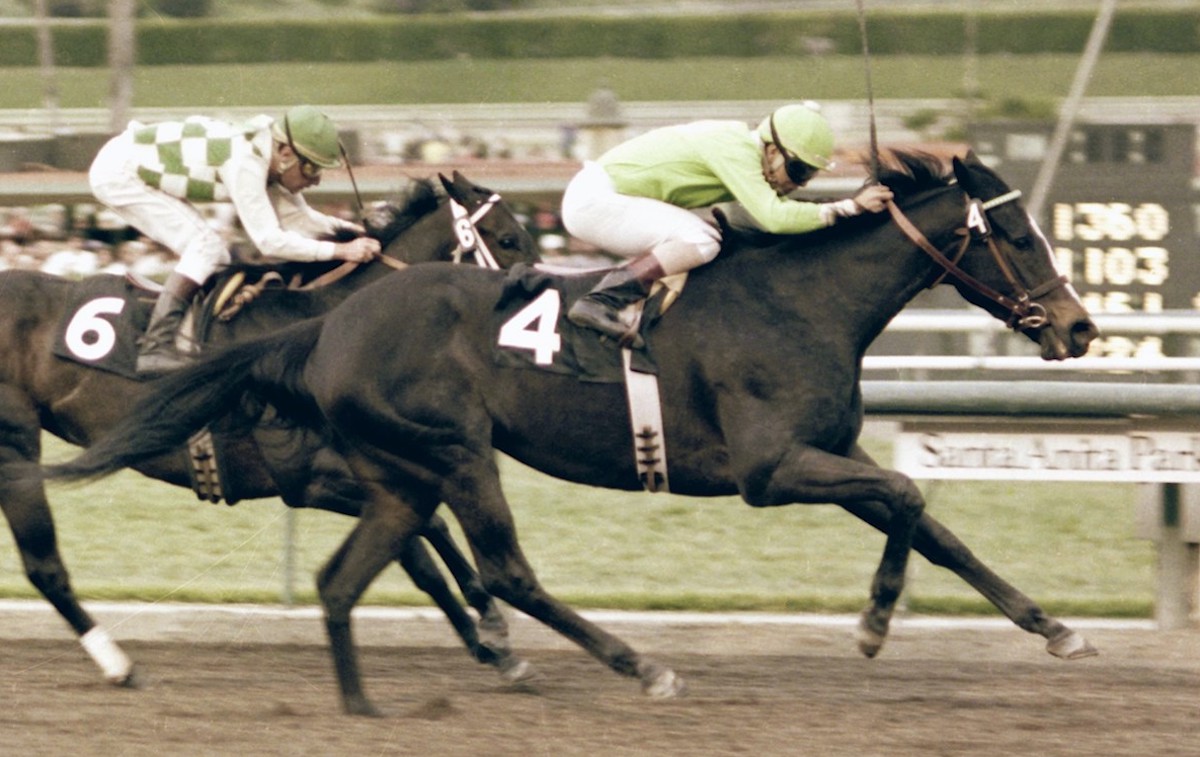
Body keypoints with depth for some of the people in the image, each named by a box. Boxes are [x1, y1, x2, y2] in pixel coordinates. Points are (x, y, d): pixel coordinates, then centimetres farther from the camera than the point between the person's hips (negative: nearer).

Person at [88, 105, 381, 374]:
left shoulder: (268, 156, -2)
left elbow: (297, 219, 7)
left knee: (213, 255, 9)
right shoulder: (245, 164, -30)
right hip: (117, 172, -10)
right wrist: (340, 251, -33)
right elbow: (269, 241, -33)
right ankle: (156, 348, -20)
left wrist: (344, 227, -9)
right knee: (205, 246, -17)